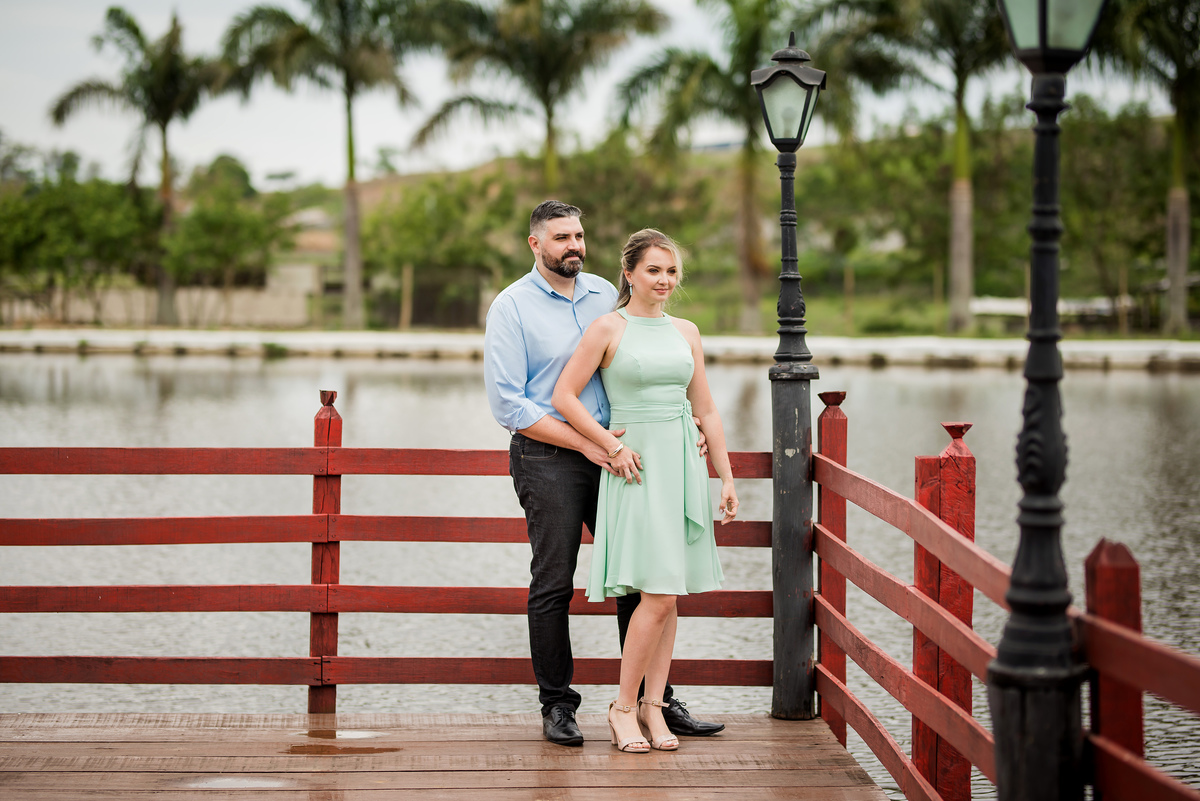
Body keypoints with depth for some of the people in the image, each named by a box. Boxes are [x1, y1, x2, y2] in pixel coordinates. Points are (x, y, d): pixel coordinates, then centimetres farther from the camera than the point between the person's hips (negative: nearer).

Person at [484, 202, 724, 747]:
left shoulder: (605, 294, 11)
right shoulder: (511, 307, -4)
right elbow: (508, 404, -11)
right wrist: (584, 442, -16)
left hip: (610, 452, 5)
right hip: (546, 457, -4)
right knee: (553, 585, 0)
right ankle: (556, 706, 12)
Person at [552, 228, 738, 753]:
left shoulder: (686, 332, 12)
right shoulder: (608, 328, -3)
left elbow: (705, 410, 15)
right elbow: (564, 396, -4)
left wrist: (726, 477, 12)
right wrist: (612, 446, -9)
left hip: (684, 464, 5)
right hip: (638, 466, -5)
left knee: (668, 596, 5)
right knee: (658, 594, -12)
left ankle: (654, 705, 12)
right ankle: (624, 706, 0)